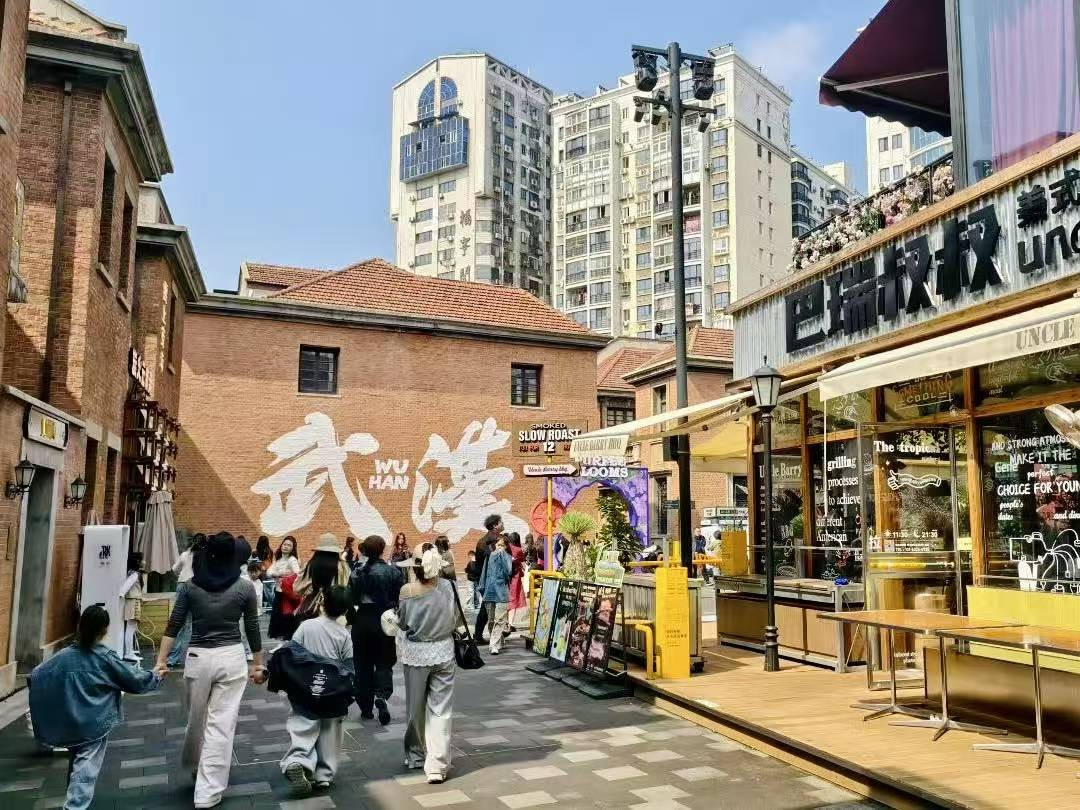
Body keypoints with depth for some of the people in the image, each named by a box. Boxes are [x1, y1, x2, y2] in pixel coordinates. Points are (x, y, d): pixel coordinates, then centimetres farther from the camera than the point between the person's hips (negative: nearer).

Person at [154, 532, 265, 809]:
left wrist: (161, 661, 4)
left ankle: (194, 767, 46)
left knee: (196, 720, 22)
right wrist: (258, 664, 10)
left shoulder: (191, 586, 1)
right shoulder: (245, 587, -4)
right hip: (231, 658, -2)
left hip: (198, 657, 2)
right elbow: (252, 630, 1)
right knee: (221, 725, 3)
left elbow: (173, 626, -1)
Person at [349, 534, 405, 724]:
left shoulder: (357, 574, -3)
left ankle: (366, 707, 17)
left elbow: (351, 600, -2)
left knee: (363, 664, 13)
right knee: (384, 662, 10)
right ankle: (382, 694, -16)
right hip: (386, 621, -2)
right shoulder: (394, 572, -10)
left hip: (363, 622, 2)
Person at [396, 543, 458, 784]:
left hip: (415, 653, 0)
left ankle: (416, 755, 35)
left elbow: (401, 623, -1)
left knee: (416, 708, 18)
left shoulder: (407, 591, -15)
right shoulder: (447, 587, -12)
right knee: (441, 710, 4)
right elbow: (455, 620, -1)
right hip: (443, 651, 0)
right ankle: (437, 766, 0)